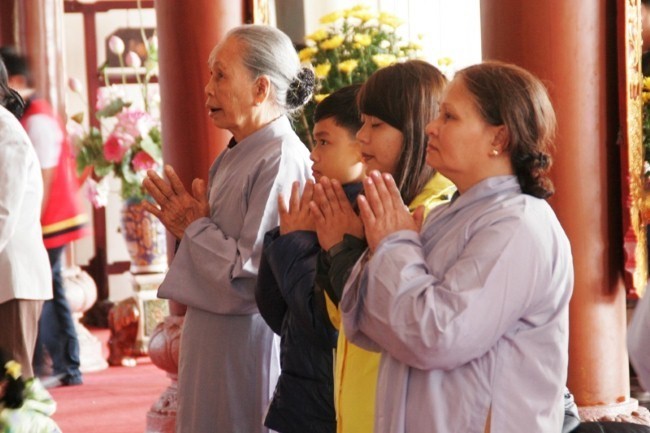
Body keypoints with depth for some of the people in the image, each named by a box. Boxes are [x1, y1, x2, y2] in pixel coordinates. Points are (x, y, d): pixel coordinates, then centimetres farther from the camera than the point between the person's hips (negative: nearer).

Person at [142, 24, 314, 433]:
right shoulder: (237, 157, 10)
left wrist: (196, 228, -11)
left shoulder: (280, 161, -17)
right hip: (214, 345, 9)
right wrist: (189, 226, 0)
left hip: (248, 348, -9)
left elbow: (253, 275, -24)